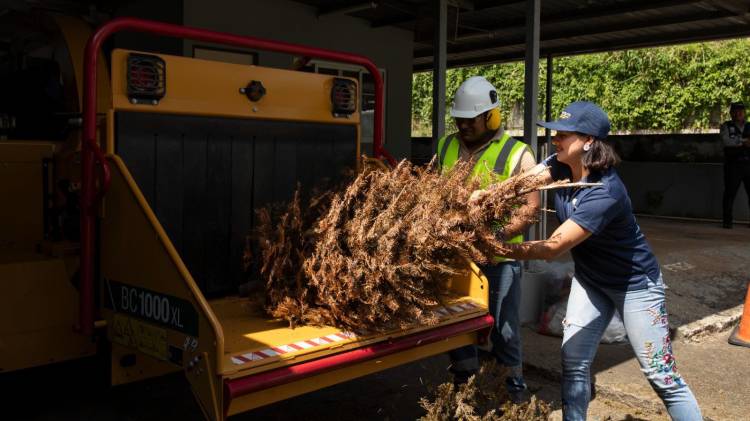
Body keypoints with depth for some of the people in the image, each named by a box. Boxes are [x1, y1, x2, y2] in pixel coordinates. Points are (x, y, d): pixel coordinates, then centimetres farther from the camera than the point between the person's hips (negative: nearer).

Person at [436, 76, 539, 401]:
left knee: (504, 325, 7)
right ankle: (462, 382, 36)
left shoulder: (517, 154, -9)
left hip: (499, 255, -4)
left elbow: (532, 206, -11)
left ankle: (514, 384, 29)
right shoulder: (446, 147, 6)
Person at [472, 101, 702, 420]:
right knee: (573, 362, 5)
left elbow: (553, 247, -36)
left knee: (661, 376, 4)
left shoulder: (604, 193, -35)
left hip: (634, 284, -7)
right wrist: (485, 194, -39)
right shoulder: (561, 166, -10)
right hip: (590, 279, 7)